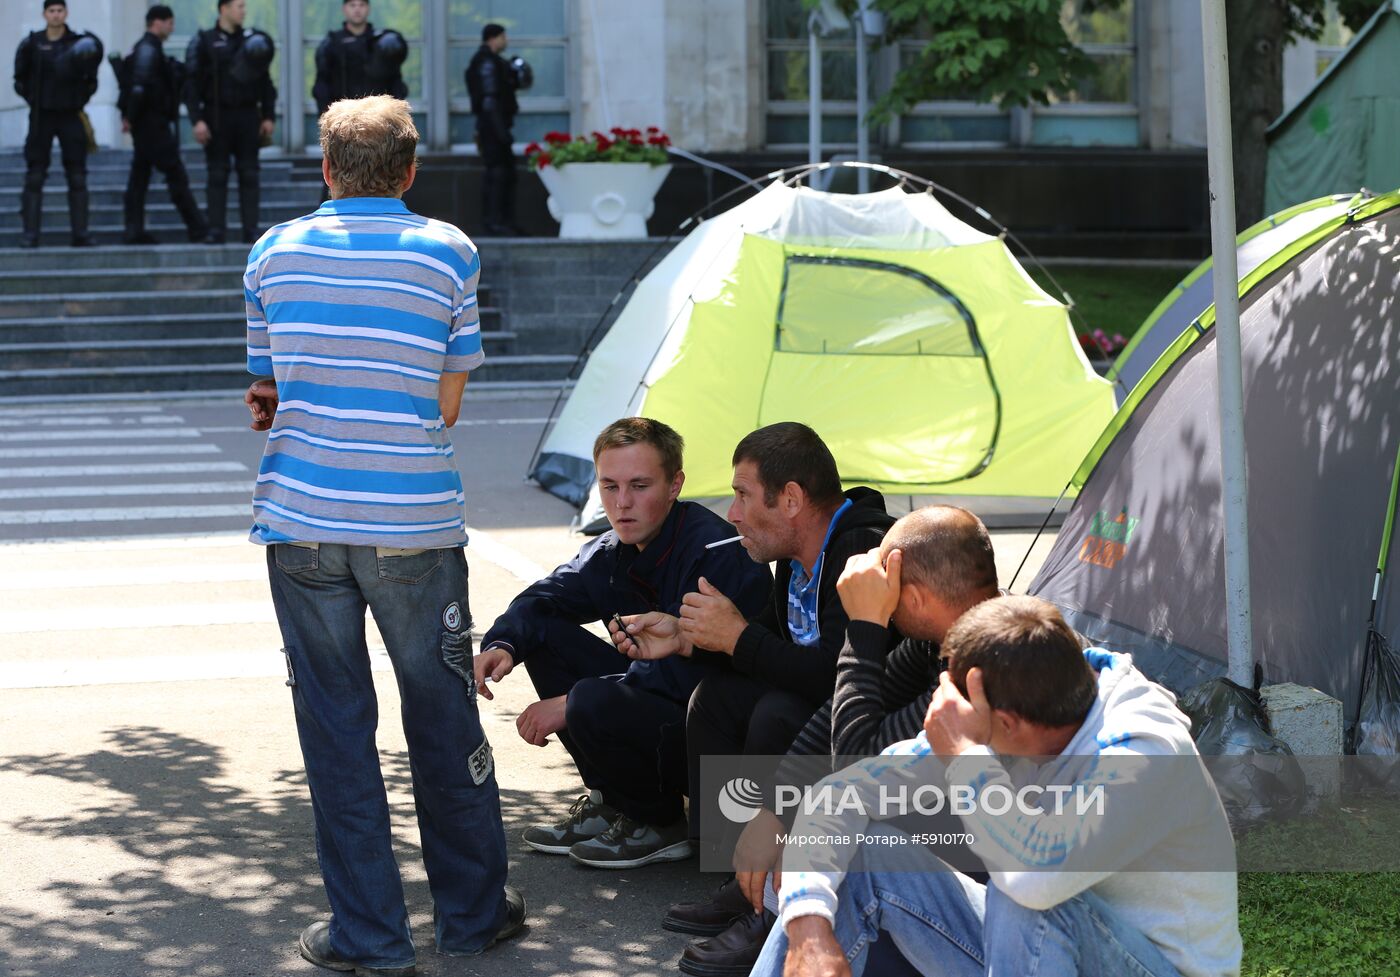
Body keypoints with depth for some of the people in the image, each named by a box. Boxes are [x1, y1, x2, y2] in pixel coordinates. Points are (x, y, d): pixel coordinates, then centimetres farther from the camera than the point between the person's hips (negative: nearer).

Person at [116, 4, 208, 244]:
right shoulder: (149, 49, -13)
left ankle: (134, 231, 7)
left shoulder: (149, 48, 18)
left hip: (146, 124, 10)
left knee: (139, 176, 7)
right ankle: (197, 229, -5)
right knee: (176, 175, -7)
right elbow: (139, 86, -23)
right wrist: (131, 117, -18)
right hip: (153, 123, -10)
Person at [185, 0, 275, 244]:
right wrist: (197, 120, -12)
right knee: (217, 175, -1)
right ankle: (216, 231, 1)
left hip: (247, 115, 3)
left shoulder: (252, 40, 10)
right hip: (217, 116, -3)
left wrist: (268, 116, 5)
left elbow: (265, 82, 13)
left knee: (249, 175, 1)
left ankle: (251, 230, 3)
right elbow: (192, 84, -4)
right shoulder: (204, 42, -1)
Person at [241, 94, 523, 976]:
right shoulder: (447, 252, 0)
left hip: (303, 521, 1)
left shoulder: (276, 252, 4)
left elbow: (271, 391, 8)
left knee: (336, 725, 6)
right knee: (443, 712, 11)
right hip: (414, 523, -1)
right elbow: (448, 404, 2)